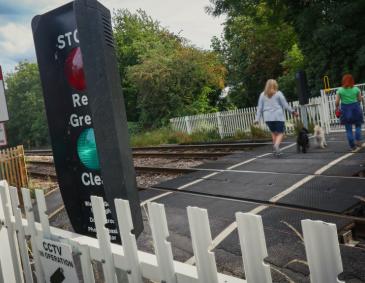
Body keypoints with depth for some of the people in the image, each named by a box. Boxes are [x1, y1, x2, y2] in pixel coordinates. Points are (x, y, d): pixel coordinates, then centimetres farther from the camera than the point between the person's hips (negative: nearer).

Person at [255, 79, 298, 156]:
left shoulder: (262, 95, 10)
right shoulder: (278, 93, 1)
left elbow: (259, 107, 8)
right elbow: (285, 105, 1)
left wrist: (257, 119, 8)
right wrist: (293, 111, 12)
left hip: (268, 117, 3)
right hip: (278, 116, -3)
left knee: (274, 133, 17)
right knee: (280, 133, 0)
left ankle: (276, 149, 14)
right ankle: (276, 145, -26)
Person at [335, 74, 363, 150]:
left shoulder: (340, 90, -6)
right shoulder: (356, 89, -4)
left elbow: (337, 102, -7)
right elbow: (360, 99, 2)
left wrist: (337, 108, 10)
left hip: (345, 110, 0)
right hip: (355, 109, 0)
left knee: (348, 129, 6)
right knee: (358, 126, 19)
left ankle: (352, 146, 6)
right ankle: (358, 140, 1)